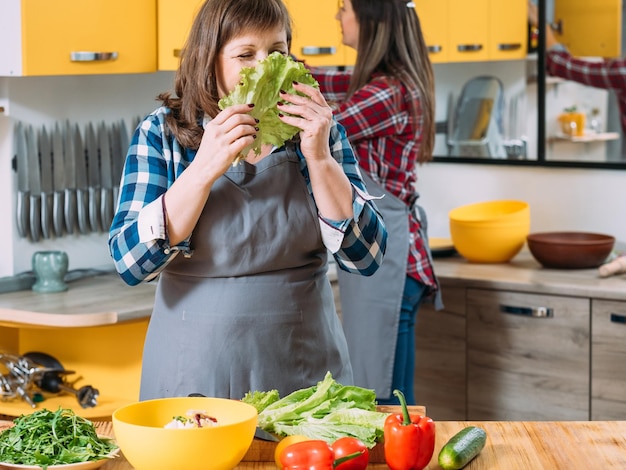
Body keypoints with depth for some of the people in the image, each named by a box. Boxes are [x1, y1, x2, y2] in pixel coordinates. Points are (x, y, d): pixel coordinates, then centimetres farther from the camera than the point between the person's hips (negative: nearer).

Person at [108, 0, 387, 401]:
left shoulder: (318, 131, 0)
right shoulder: (161, 134, -4)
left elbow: (366, 256, -7)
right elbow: (130, 261, -14)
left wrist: (318, 157, -18)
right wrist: (205, 168, -23)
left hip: (305, 366, 1)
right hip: (195, 374, -1)